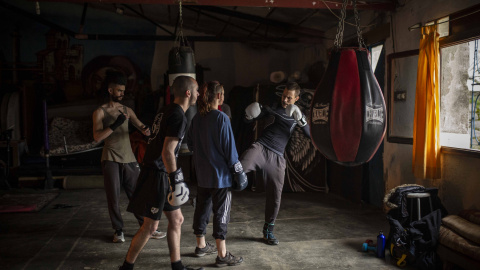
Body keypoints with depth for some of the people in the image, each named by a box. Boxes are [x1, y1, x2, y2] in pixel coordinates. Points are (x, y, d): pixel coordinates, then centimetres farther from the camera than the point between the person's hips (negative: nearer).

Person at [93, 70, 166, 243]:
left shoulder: (127, 110, 13)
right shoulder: (100, 112, 0)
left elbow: (142, 127, 4)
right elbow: (97, 137, -10)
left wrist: (146, 130, -20)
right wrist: (115, 124, -19)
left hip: (129, 159, 3)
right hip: (111, 159, -3)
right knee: (114, 197, 1)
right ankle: (118, 231, 13)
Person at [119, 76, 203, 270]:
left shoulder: (166, 111, 13)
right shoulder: (178, 116, -17)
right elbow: (167, 152, -23)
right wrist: (175, 181, -20)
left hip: (156, 172, 10)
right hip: (158, 175, -10)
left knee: (176, 220, 14)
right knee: (150, 226, 0)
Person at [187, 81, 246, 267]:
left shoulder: (197, 118, 4)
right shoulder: (221, 118, -16)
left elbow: (190, 143, 13)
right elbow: (229, 147, -15)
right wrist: (237, 171, -6)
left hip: (202, 174, 7)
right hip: (220, 174, -7)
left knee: (202, 208, 17)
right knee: (221, 212, -1)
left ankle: (201, 246, 32)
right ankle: (222, 255, 5)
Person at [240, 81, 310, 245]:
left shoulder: (298, 114, 14)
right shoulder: (272, 107, 8)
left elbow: (310, 135, 3)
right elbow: (248, 121, 10)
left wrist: (301, 120, -13)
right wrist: (249, 115, -14)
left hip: (277, 157, 3)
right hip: (260, 147, -2)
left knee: (275, 197, 7)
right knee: (239, 169, -35)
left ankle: (268, 232, 26)